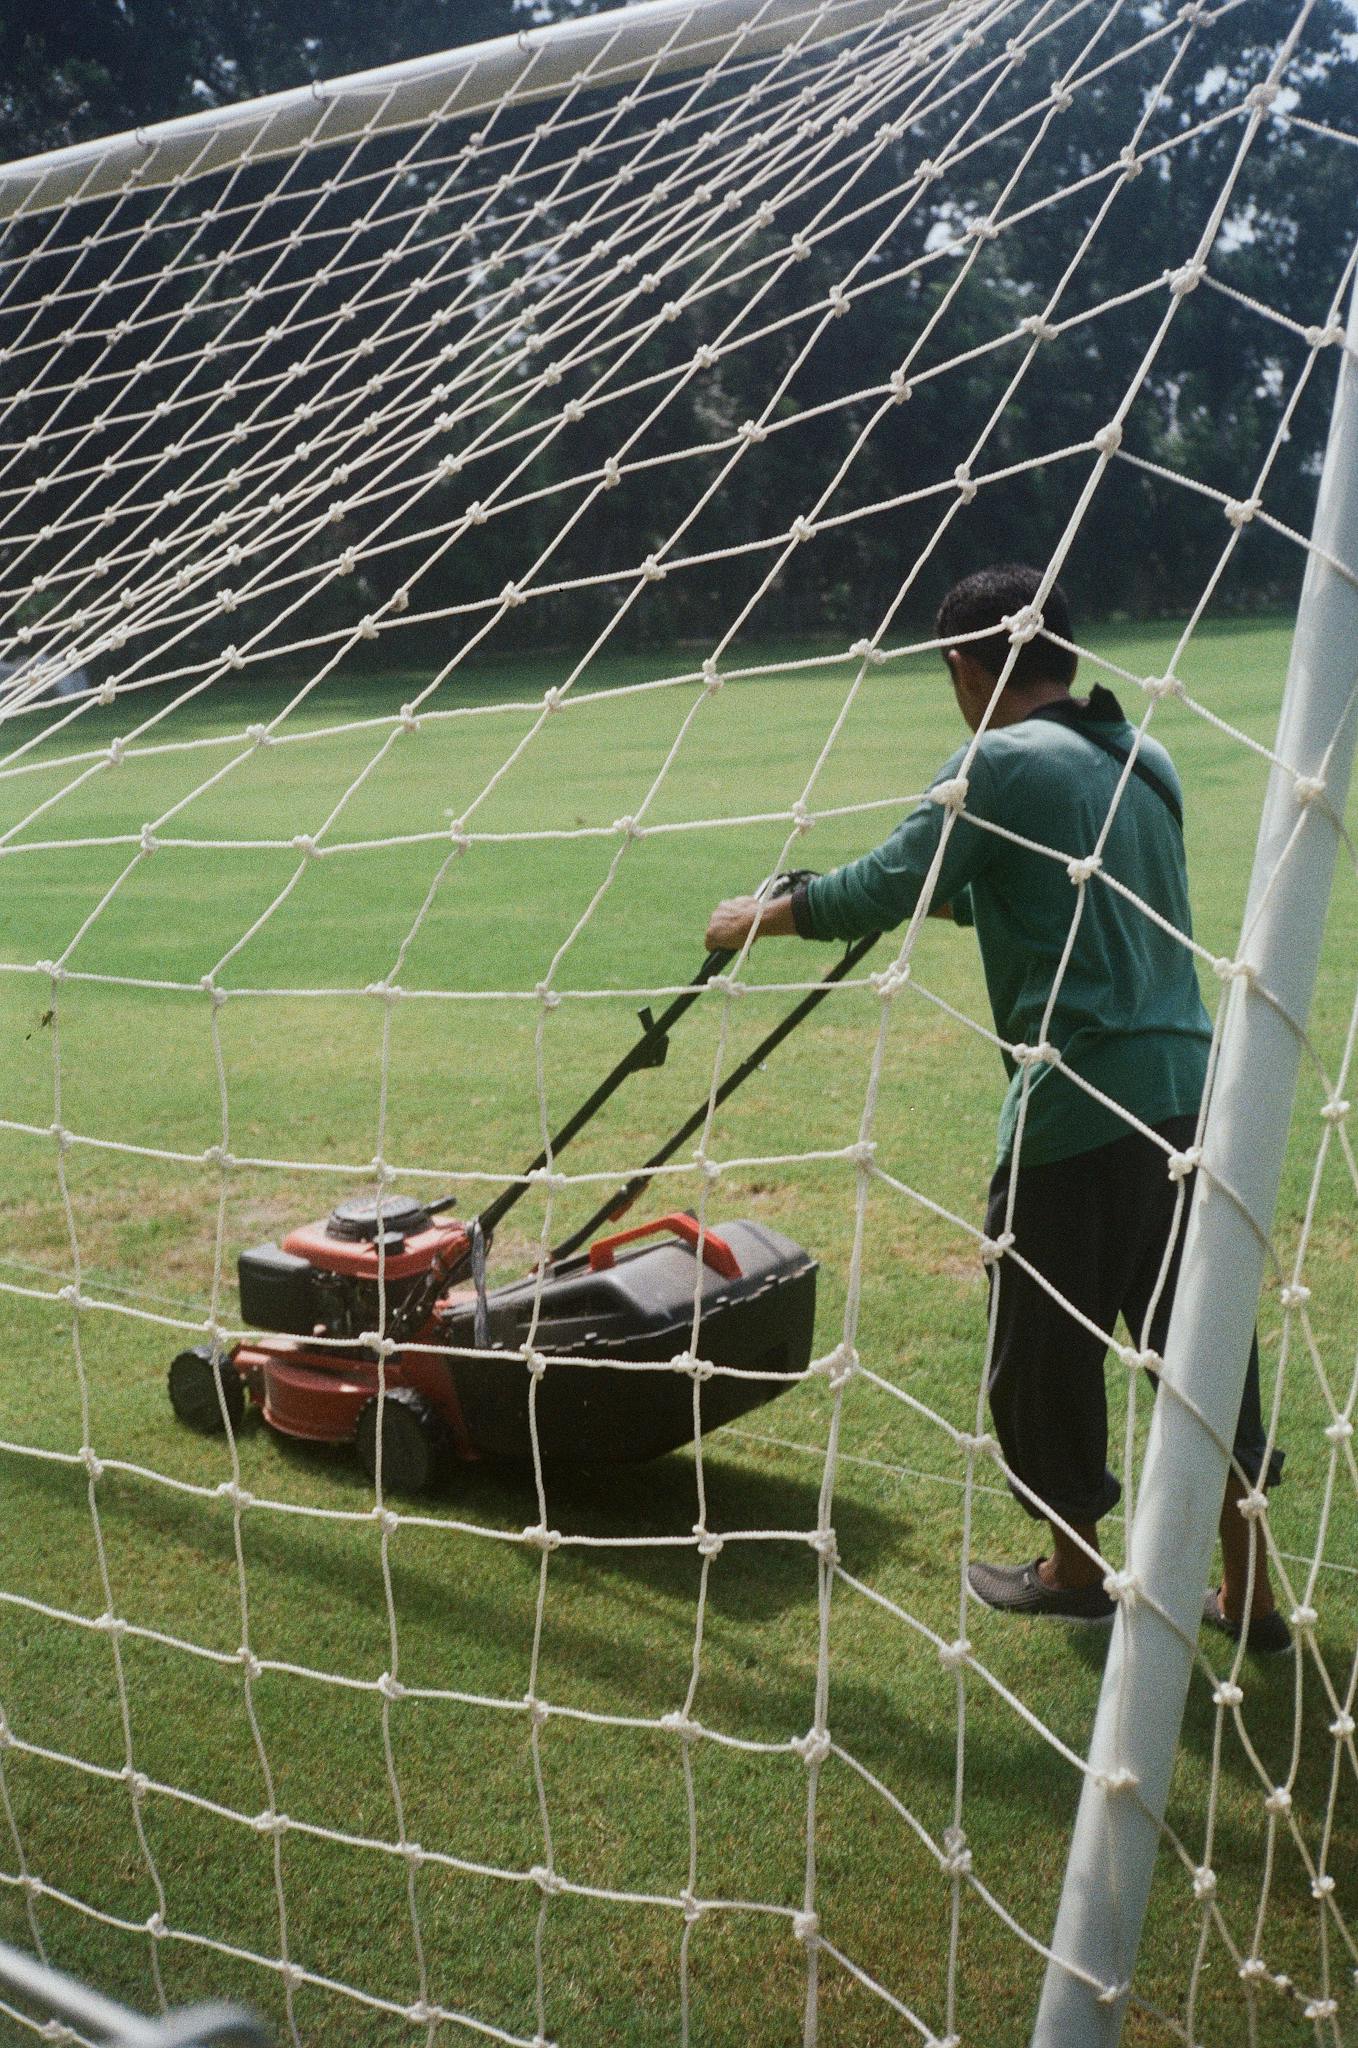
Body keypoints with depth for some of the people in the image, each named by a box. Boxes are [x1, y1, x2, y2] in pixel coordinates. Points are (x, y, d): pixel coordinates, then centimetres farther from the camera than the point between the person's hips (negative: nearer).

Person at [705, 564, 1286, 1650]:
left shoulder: (999, 763, -8)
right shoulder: (1146, 761, 15)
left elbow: (882, 889, -12)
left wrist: (763, 916, 4)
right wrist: (953, 890, 34)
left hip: (1080, 1100, -7)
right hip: (1188, 1084, 7)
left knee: (1045, 1349, 12)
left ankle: (1074, 1568, 29)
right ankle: (1249, 1590, 23)